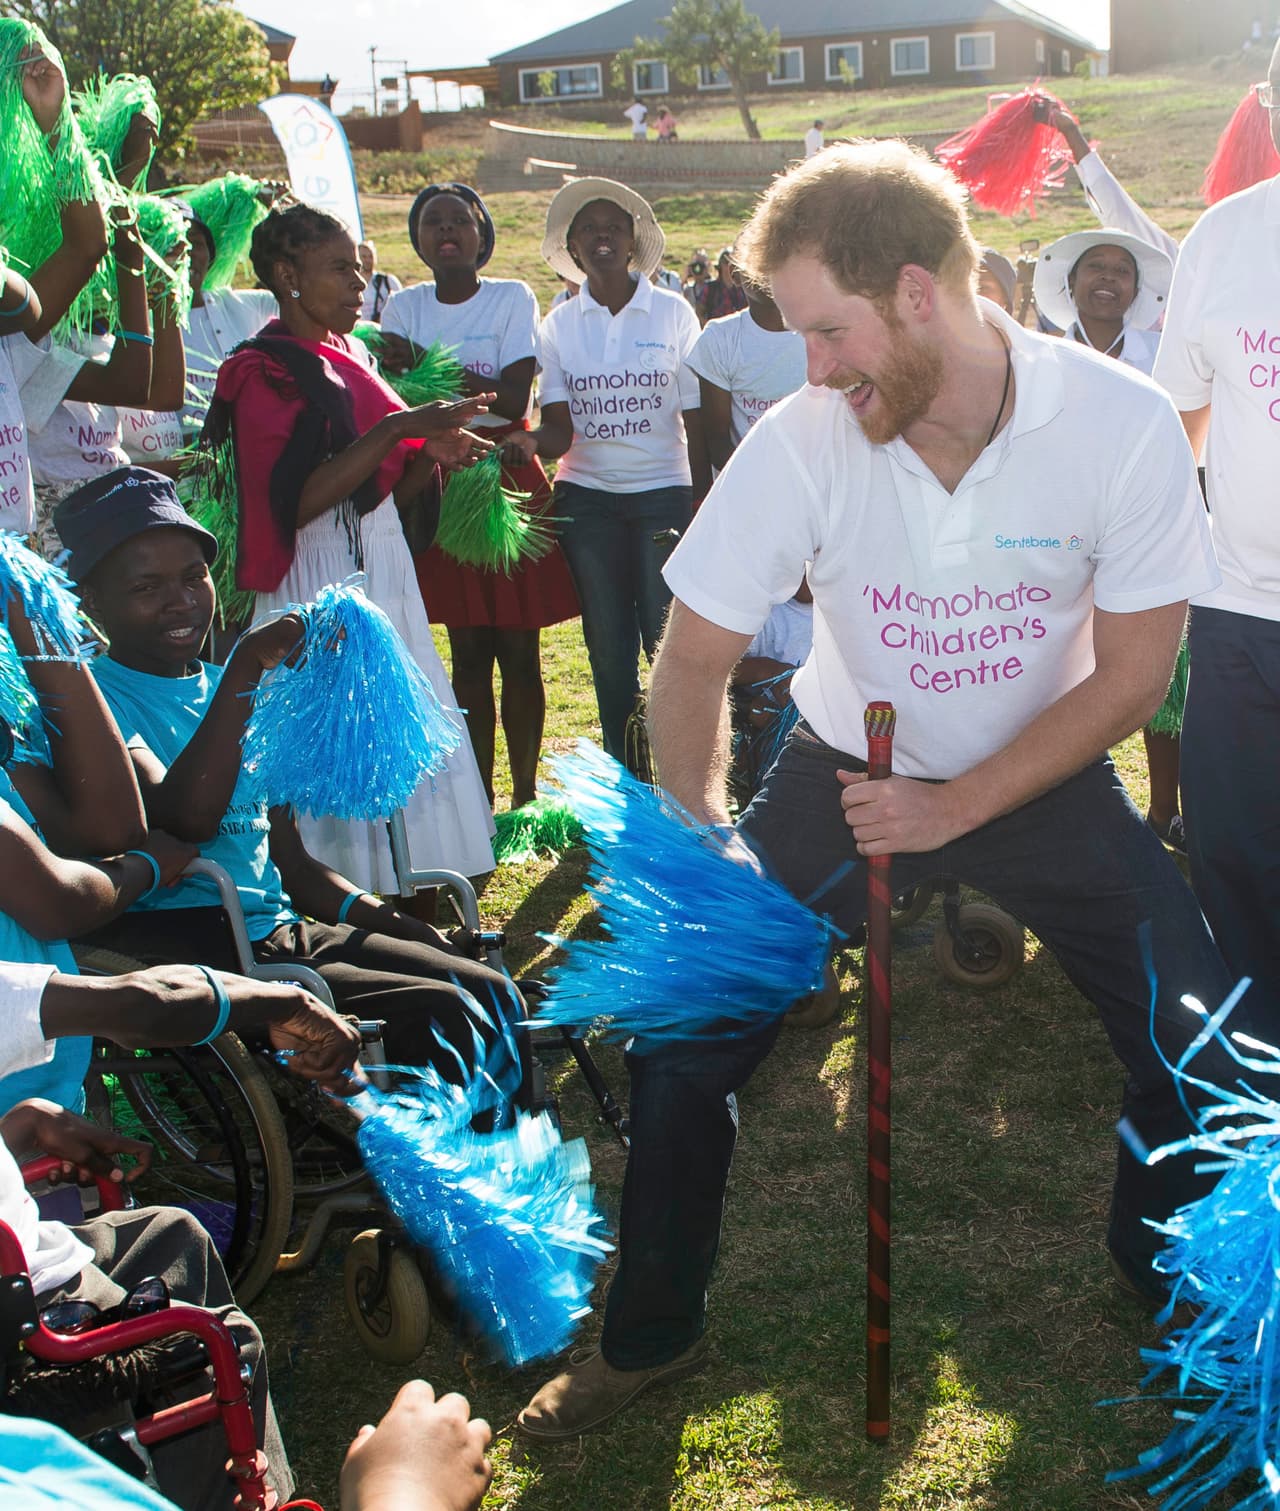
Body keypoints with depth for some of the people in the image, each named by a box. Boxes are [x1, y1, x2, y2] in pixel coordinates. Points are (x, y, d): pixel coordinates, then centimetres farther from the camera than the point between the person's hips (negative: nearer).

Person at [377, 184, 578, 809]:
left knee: (518, 649, -2)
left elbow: (516, 400, -13)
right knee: (468, 650, 4)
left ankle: (525, 794, 7)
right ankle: (477, 797, 13)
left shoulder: (512, 298, -1)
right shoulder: (405, 308, 8)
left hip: (510, 481, -2)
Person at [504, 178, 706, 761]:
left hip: (662, 493, -2)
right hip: (586, 499, 2)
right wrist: (531, 442, -26)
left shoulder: (673, 313, 3)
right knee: (609, 650, 6)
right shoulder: (559, 324, 7)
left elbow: (697, 418, 2)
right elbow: (559, 428, -3)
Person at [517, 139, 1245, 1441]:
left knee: (1206, 1053, -7)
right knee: (679, 1032, -6)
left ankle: (1179, 1297, 27)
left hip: (1045, 775, 0)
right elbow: (692, 663, -12)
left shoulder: (1122, 425, -23)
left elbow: (1131, 673, -15)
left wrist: (955, 808, -21)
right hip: (844, 767, 0)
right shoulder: (799, 443, -22)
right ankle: (650, 1336, 19)